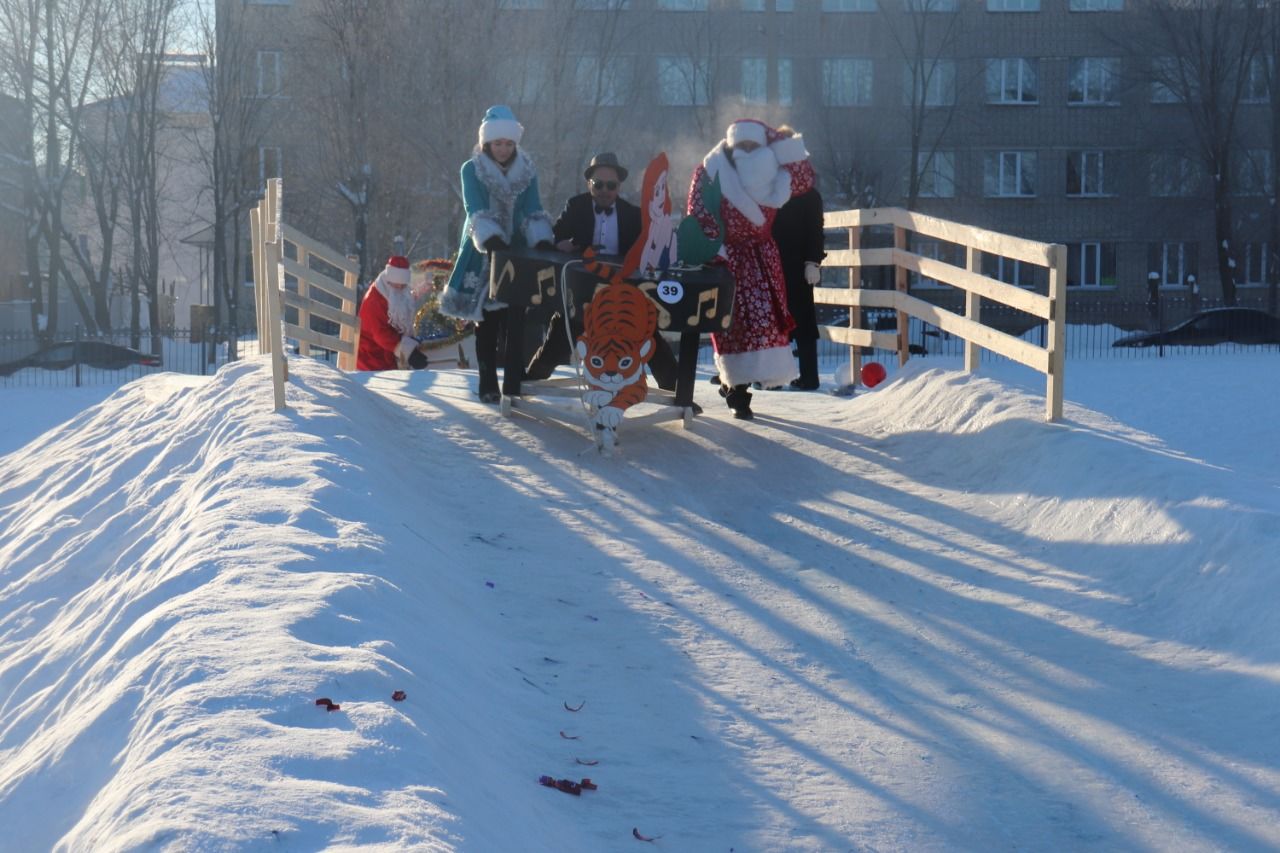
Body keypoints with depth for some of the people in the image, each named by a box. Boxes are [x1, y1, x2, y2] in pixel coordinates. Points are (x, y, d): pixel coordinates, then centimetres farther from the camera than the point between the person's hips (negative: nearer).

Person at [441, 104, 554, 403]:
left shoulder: (527, 172, 6)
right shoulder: (472, 170, -3)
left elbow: (533, 212, -2)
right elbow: (477, 211, -15)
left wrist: (542, 241, -21)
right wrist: (491, 239, -32)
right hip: (483, 256, -2)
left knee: (515, 324, -5)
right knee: (487, 324, 1)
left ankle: (513, 386, -2)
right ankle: (488, 386, 7)